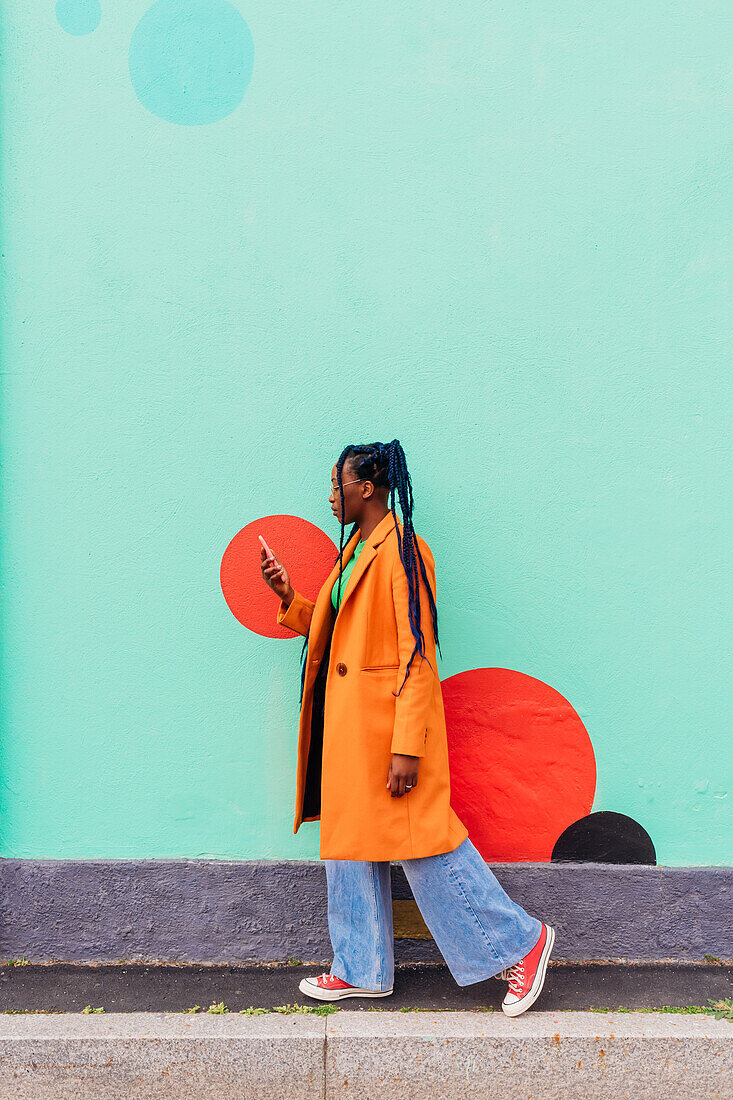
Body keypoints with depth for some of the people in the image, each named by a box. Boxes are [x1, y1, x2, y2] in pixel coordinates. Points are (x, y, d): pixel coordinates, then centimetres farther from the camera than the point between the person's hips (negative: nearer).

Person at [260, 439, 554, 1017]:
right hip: (348, 721, 10)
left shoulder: (403, 551, -14)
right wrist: (289, 598, 6)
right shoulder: (356, 549, 15)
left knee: (422, 840, -4)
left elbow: (417, 654, -19)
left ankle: (520, 943, 11)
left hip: (390, 719, -10)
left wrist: (407, 747, -22)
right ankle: (362, 970, 27)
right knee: (351, 838, 14)